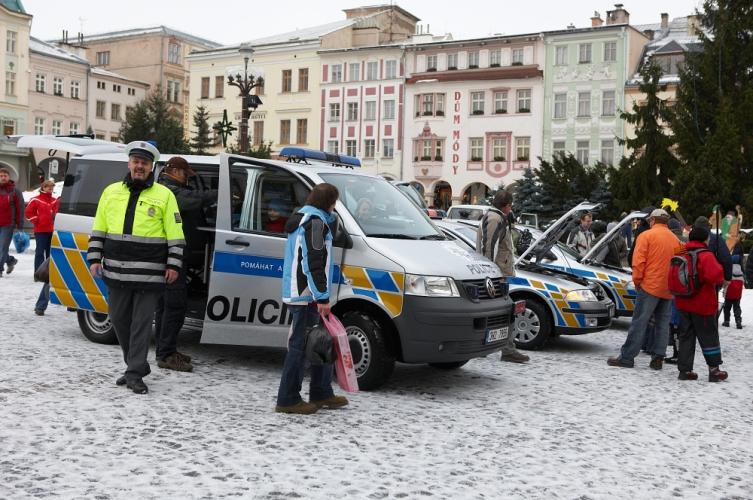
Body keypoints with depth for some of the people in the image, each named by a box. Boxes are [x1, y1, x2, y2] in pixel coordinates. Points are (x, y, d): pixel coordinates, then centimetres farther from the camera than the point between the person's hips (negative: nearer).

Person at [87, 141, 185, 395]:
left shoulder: (164, 195, 1)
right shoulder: (111, 192, 11)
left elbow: (175, 235, 1)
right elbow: (98, 230, 16)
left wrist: (173, 264, -5)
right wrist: (95, 258, 8)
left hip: (149, 273, -4)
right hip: (116, 271, 4)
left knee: (141, 323, -2)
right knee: (120, 320, 11)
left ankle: (134, 374, 2)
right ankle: (137, 366, 26)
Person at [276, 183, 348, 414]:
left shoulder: (301, 219, 21)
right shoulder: (315, 222, -12)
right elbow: (314, 264, -20)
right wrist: (322, 297, -20)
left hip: (297, 293, 11)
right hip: (307, 295, -11)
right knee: (300, 345, -5)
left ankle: (321, 394, 25)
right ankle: (287, 400, 0)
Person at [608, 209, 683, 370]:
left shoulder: (646, 235, -5)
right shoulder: (675, 239, 11)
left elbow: (638, 260, -11)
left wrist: (637, 280, 0)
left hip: (650, 285, -5)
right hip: (668, 289, 5)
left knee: (639, 322, -3)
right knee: (663, 324, 10)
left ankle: (627, 356, -1)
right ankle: (657, 358, 9)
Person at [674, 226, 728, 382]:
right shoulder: (706, 256, -15)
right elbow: (715, 275, -27)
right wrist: (720, 278, -7)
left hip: (683, 303, 6)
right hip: (703, 305, -6)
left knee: (686, 336, 10)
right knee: (709, 337, 6)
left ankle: (685, 370, 9)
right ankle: (714, 370, 12)